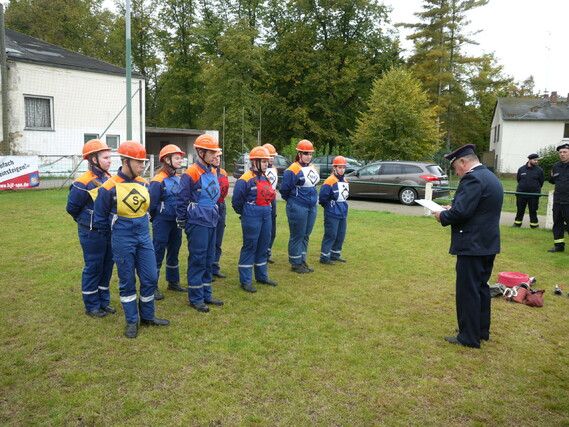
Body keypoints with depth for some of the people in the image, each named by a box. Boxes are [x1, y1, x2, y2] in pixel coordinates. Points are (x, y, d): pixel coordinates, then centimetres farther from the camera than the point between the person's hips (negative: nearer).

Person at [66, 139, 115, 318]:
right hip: (92, 233, -7)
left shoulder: (109, 179, 5)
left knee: (107, 267, 14)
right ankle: (91, 306, 18)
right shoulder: (83, 183, -16)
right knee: (93, 268, 4)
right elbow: (72, 207, -8)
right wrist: (88, 221, 2)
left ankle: (104, 302, 27)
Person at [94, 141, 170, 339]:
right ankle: (131, 321, 21)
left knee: (150, 278, 8)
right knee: (127, 282, 6)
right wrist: (113, 235, 8)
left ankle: (147, 316, 26)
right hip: (123, 242, -5)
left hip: (144, 238, 5)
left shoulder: (144, 184, 2)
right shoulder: (109, 188, -14)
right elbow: (100, 218, -3)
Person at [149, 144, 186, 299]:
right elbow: (152, 204, -13)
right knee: (158, 253, 0)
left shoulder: (178, 179, 8)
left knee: (174, 251, 17)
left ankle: (173, 282, 30)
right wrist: (155, 220, -5)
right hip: (162, 222, -7)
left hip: (176, 222, 7)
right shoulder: (158, 180, -15)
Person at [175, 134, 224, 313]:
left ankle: (206, 295, 24)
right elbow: (181, 200, -10)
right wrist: (182, 223, -4)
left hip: (211, 222, 8)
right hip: (197, 223, -8)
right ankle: (196, 298, 11)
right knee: (197, 260, -1)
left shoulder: (212, 172, 10)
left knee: (209, 259, 13)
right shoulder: (191, 174, -14)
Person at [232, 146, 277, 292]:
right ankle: (245, 281, 7)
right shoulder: (245, 179, -14)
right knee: (250, 247, -2)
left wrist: (266, 211, 13)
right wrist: (245, 213, 2)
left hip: (266, 216, 8)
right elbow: (237, 201, -12)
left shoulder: (265, 178, 11)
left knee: (263, 247, 15)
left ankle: (261, 276, 28)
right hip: (251, 219, -8)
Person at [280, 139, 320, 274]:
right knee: (297, 236, 1)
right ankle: (295, 264, 11)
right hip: (297, 208, -7)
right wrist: (292, 200, 2)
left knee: (306, 236, 14)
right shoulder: (293, 170, -14)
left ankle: (302, 261, 25)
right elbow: (284, 189, -13)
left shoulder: (313, 169, 11)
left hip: (312, 207, 7)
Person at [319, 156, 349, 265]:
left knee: (341, 235, 13)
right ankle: (324, 257, 4)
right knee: (330, 235, -5)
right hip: (332, 215, -8)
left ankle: (335, 254, 27)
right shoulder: (330, 181, -15)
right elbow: (322, 197, -18)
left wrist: (342, 206, 15)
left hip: (343, 214, 8)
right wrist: (328, 206, -4)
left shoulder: (345, 181, 11)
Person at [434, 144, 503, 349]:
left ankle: (469, 337, 8)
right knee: (481, 287, 19)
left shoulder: (472, 179, -18)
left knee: (468, 291, 0)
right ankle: (482, 330, 30)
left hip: (472, 245, -10)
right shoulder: (491, 177, 14)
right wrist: (453, 209, 12)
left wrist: (443, 216, -7)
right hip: (488, 243, 10)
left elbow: (461, 212, -25)